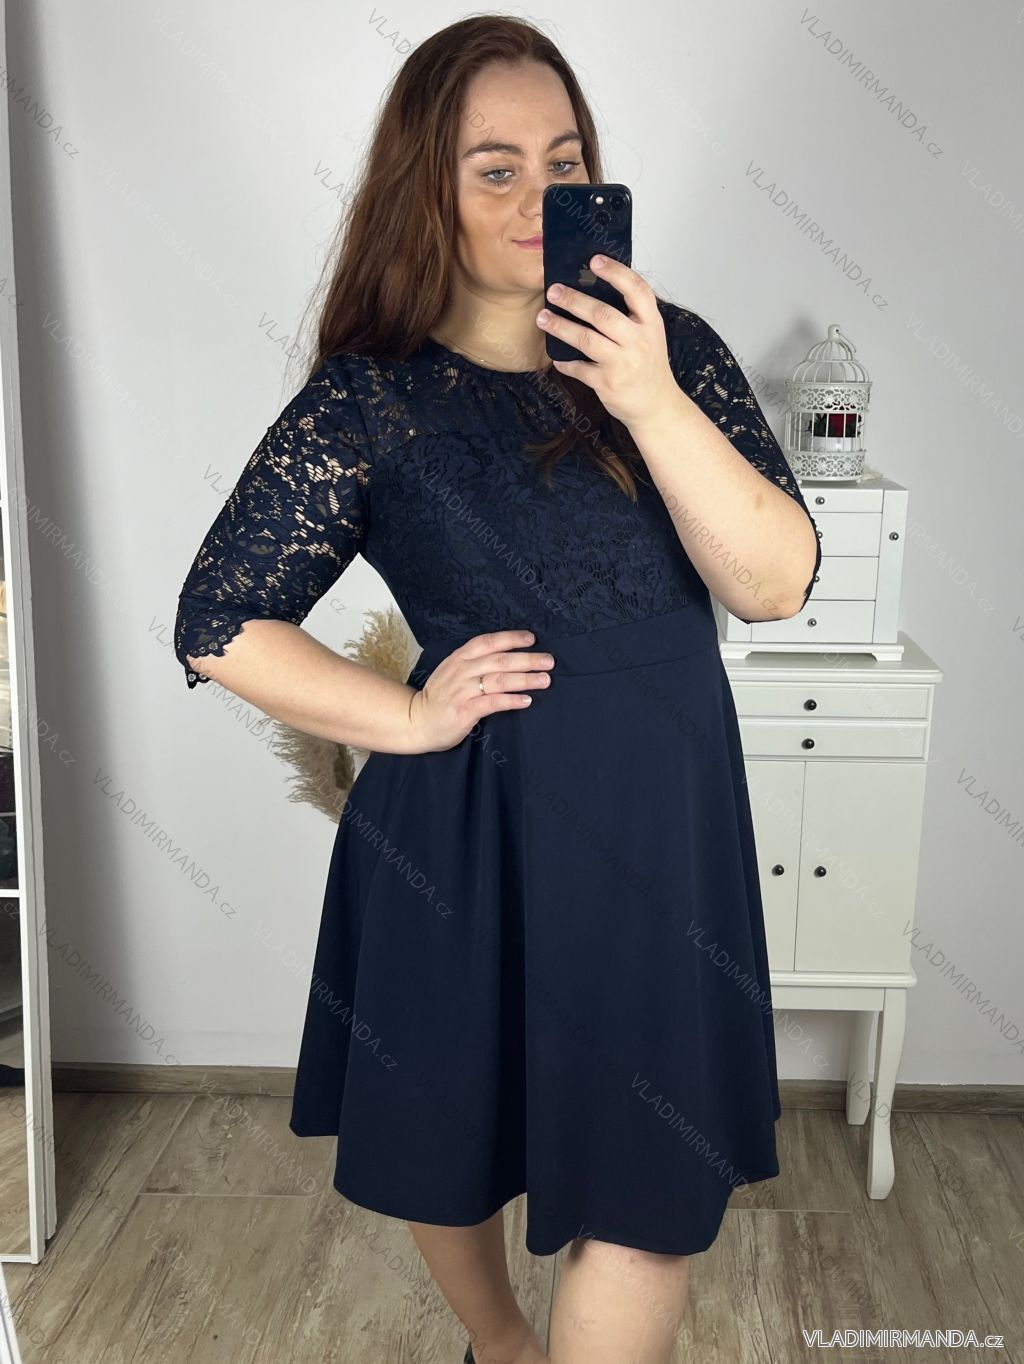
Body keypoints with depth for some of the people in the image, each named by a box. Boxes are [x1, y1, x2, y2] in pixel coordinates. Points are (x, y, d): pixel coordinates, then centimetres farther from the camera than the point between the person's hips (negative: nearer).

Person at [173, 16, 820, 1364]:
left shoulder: (671, 348, 0)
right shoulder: (368, 398, -6)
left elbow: (777, 583, -9)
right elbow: (220, 626, -4)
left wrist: (652, 403, -21)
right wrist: (407, 719, -9)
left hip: (664, 822, 2)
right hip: (468, 833, -1)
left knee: (654, 1192, 6)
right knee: (450, 1146, 19)